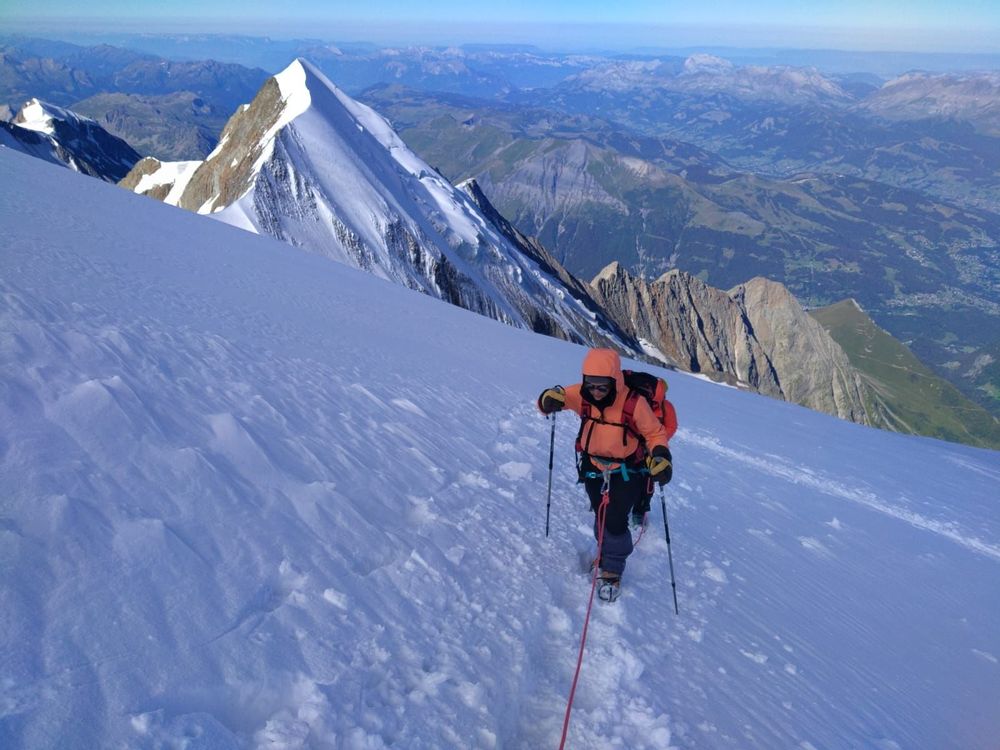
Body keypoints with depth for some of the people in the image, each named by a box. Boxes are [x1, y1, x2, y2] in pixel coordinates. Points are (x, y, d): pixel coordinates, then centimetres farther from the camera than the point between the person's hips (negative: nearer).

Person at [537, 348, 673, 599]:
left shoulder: (634, 403, -27)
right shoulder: (581, 395, -18)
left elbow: (655, 433, -13)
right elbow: (552, 400, -10)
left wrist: (661, 457, -30)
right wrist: (549, 399, -34)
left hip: (626, 471, -3)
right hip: (593, 467, 4)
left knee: (616, 522, -9)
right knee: (601, 517, 16)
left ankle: (612, 572, 15)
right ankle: (605, 555, 44)